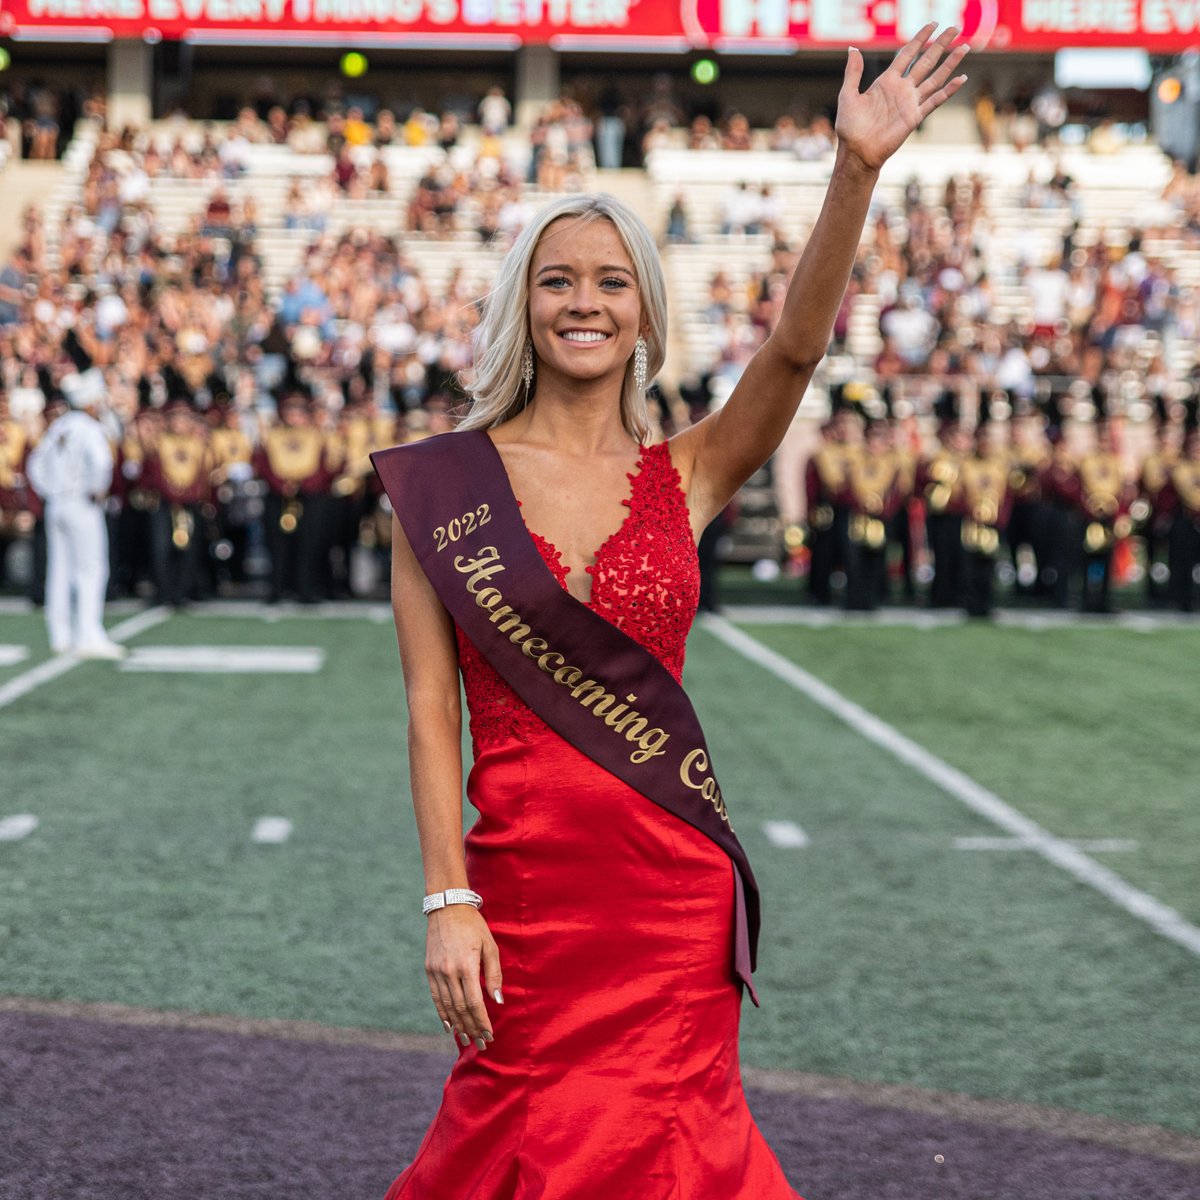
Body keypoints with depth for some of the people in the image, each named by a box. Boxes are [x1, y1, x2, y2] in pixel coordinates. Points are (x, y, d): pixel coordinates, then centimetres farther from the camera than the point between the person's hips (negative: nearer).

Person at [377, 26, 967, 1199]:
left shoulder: (685, 474, 4)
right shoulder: (439, 482, -1)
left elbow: (795, 347, -13)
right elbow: (430, 708, -4)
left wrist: (857, 168, -25)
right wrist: (448, 900, -11)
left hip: (675, 884, 2)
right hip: (522, 881, -2)